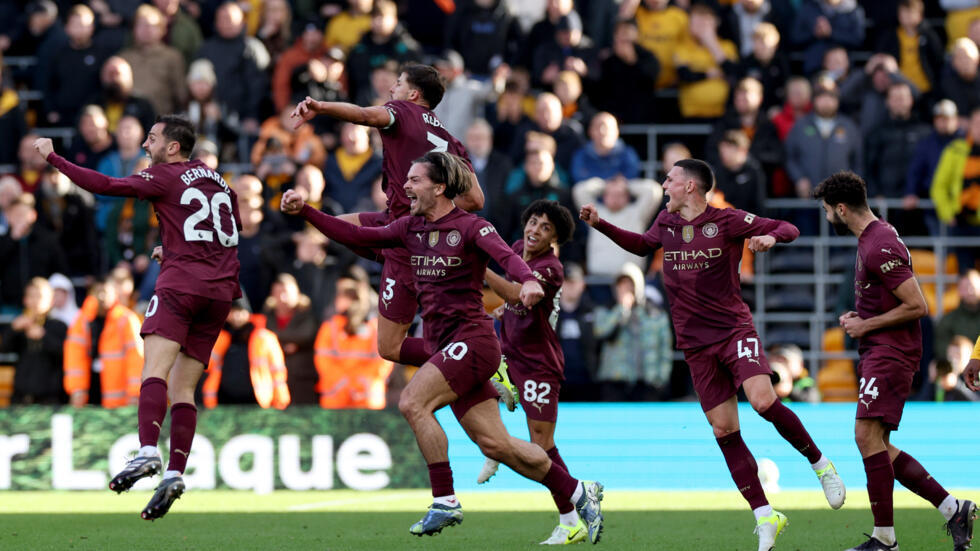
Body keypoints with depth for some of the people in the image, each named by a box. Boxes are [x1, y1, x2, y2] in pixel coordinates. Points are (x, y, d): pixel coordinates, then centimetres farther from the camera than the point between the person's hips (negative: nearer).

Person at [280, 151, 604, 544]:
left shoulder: (470, 227, -9)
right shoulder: (411, 228, 12)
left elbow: (506, 256, -25)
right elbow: (357, 236, 12)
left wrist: (528, 280, -46)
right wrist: (304, 212, 4)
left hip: (471, 339, -7)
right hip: (443, 345, 7)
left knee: (412, 402, -22)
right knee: (495, 445, 5)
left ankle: (445, 502, -17)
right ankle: (579, 494, 16)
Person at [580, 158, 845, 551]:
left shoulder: (727, 221, -5)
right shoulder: (666, 222, 11)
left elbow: (788, 229, -4)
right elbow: (643, 244, 32)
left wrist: (770, 237, -25)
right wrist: (600, 225, 23)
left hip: (734, 330, -5)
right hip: (695, 343, 5)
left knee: (763, 402, -26)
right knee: (724, 430, -3)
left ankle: (821, 464, -5)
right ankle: (765, 518, 1)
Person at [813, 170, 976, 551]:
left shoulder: (880, 247, -18)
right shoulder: (872, 238, 16)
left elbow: (916, 306, -21)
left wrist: (866, 325, -14)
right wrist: (858, 318, 12)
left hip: (890, 351, -11)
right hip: (878, 352, 11)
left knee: (867, 435, -15)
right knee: (878, 446, 9)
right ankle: (953, 509, 11)